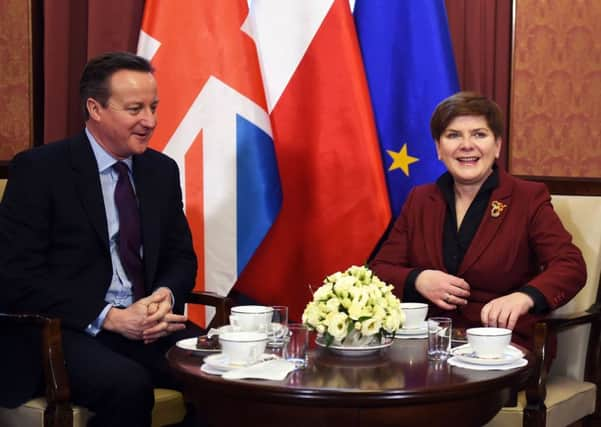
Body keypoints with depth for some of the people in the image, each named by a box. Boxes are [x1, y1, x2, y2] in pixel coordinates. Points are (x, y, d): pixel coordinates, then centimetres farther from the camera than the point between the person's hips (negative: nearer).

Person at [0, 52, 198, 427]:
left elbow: (181, 256, 16)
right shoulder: (38, 169, -7)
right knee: (128, 385, -35)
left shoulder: (162, 170, 11)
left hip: (146, 325, 5)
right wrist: (109, 318, -20)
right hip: (61, 331, -5)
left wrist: (166, 295, -10)